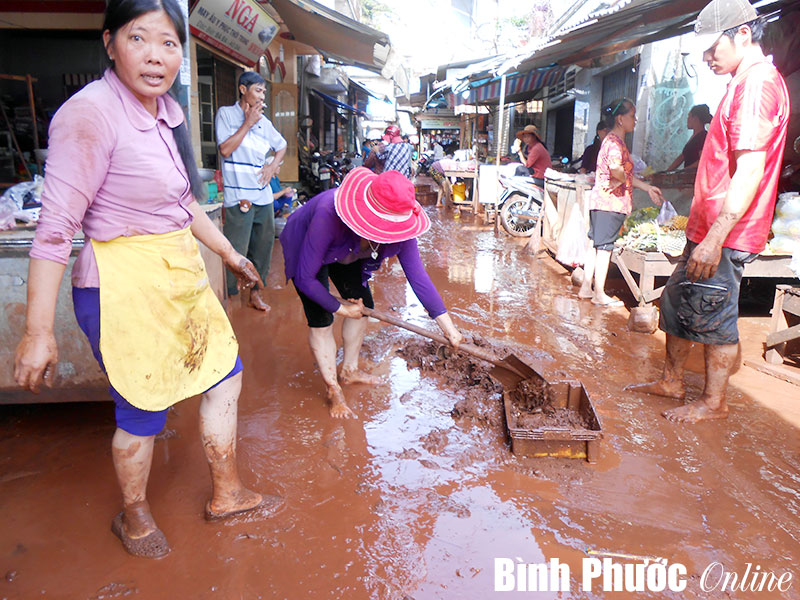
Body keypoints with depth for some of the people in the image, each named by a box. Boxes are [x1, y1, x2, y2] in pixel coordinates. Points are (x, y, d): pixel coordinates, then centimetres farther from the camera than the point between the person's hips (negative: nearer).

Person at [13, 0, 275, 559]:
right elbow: (56, 226, -20)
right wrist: (39, 331, -19)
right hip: (123, 286, -9)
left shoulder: (168, 111, 6)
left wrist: (228, 252, 24)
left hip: (180, 275, 9)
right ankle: (134, 516, 37)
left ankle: (227, 492, 37)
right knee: (144, 409, 6)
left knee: (225, 372, 17)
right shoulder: (90, 113, -18)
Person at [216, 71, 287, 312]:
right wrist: (248, 123, -9)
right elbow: (225, 149, -11)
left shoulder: (263, 121, 13)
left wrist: (273, 165, 8)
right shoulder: (226, 114, -1)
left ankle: (255, 293, 24)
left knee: (263, 246, 10)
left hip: (263, 195, 6)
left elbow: (282, 146, 26)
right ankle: (227, 298, 3)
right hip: (238, 195, -6)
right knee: (236, 251, -8)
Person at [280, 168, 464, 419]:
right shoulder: (328, 216, -46)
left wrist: (448, 327, -23)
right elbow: (305, 278, -36)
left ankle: (349, 370, 30)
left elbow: (417, 275, -23)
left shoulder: (398, 224, -31)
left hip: (347, 254, 5)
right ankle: (333, 391, 8)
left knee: (363, 306, 6)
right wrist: (341, 308, -23)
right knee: (320, 320, -10)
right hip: (305, 249, -5)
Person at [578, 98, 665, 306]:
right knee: (605, 246, -4)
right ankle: (599, 294, 3)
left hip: (600, 201, 10)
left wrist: (648, 188, 26)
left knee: (596, 244, 13)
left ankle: (586, 287, 20)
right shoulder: (615, 143, -13)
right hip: (611, 202, -10)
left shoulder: (612, 140, 19)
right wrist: (622, 180, -12)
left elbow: (626, 175, 25)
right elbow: (617, 169, -34)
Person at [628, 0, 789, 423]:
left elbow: (750, 172, -23)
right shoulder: (746, 84, 18)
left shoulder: (758, 84, -15)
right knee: (677, 304, 16)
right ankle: (671, 381, 30)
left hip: (724, 236, -10)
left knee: (714, 317, 0)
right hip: (708, 229, 10)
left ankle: (713, 402, 15)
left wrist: (715, 239, -26)